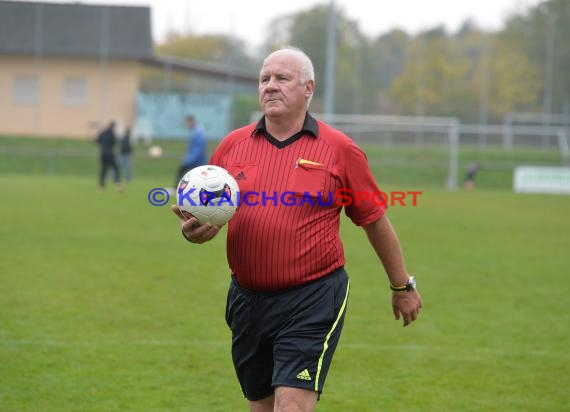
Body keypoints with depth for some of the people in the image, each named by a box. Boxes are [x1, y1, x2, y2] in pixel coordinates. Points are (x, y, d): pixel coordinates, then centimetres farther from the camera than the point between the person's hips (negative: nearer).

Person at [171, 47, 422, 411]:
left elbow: (376, 220, 6)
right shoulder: (233, 145, 7)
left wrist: (403, 286, 12)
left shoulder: (339, 149, -2)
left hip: (312, 300, -5)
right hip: (247, 298, 5)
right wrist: (194, 230, -11)